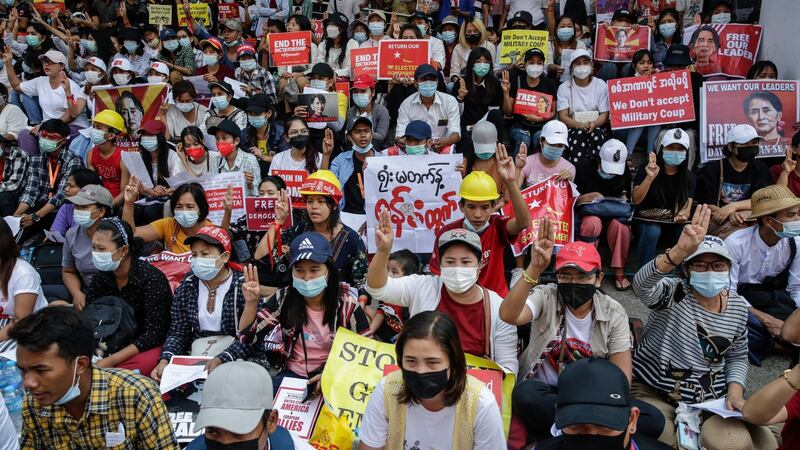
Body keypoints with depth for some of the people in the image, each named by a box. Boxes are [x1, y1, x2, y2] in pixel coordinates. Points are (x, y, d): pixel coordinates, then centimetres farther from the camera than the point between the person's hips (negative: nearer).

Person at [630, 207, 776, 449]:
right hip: (653, 391, -3)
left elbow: (738, 356, 14)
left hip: (711, 398, 4)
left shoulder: (738, 306, 2)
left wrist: (735, 390, -7)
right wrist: (679, 252, -55)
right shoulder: (673, 292, -14)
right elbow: (641, 285, -39)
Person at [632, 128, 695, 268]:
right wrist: (650, 177, -34)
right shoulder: (647, 169, -7)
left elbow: (687, 207, -10)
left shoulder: (688, 177, 1)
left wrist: (682, 215, -36)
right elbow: (635, 200, -18)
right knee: (653, 231, -35)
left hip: (674, 224, 3)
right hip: (647, 221, -2)